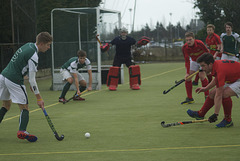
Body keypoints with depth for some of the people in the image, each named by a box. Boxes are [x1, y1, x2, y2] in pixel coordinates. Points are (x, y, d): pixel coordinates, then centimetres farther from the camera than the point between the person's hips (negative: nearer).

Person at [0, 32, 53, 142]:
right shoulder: (33, 56, -15)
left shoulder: (28, 45, 11)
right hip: (14, 80, -9)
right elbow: (32, 80, -15)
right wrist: (38, 98, -11)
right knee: (24, 107, -5)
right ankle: (22, 131, -22)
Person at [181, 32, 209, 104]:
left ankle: (207, 96, -11)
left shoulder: (199, 43, -31)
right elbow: (187, 61, -19)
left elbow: (207, 53, -19)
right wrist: (187, 73, -27)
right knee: (187, 77, -5)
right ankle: (189, 98, 5)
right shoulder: (184, 48, -22)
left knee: (201, 76, -22)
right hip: (194, 61, 4)